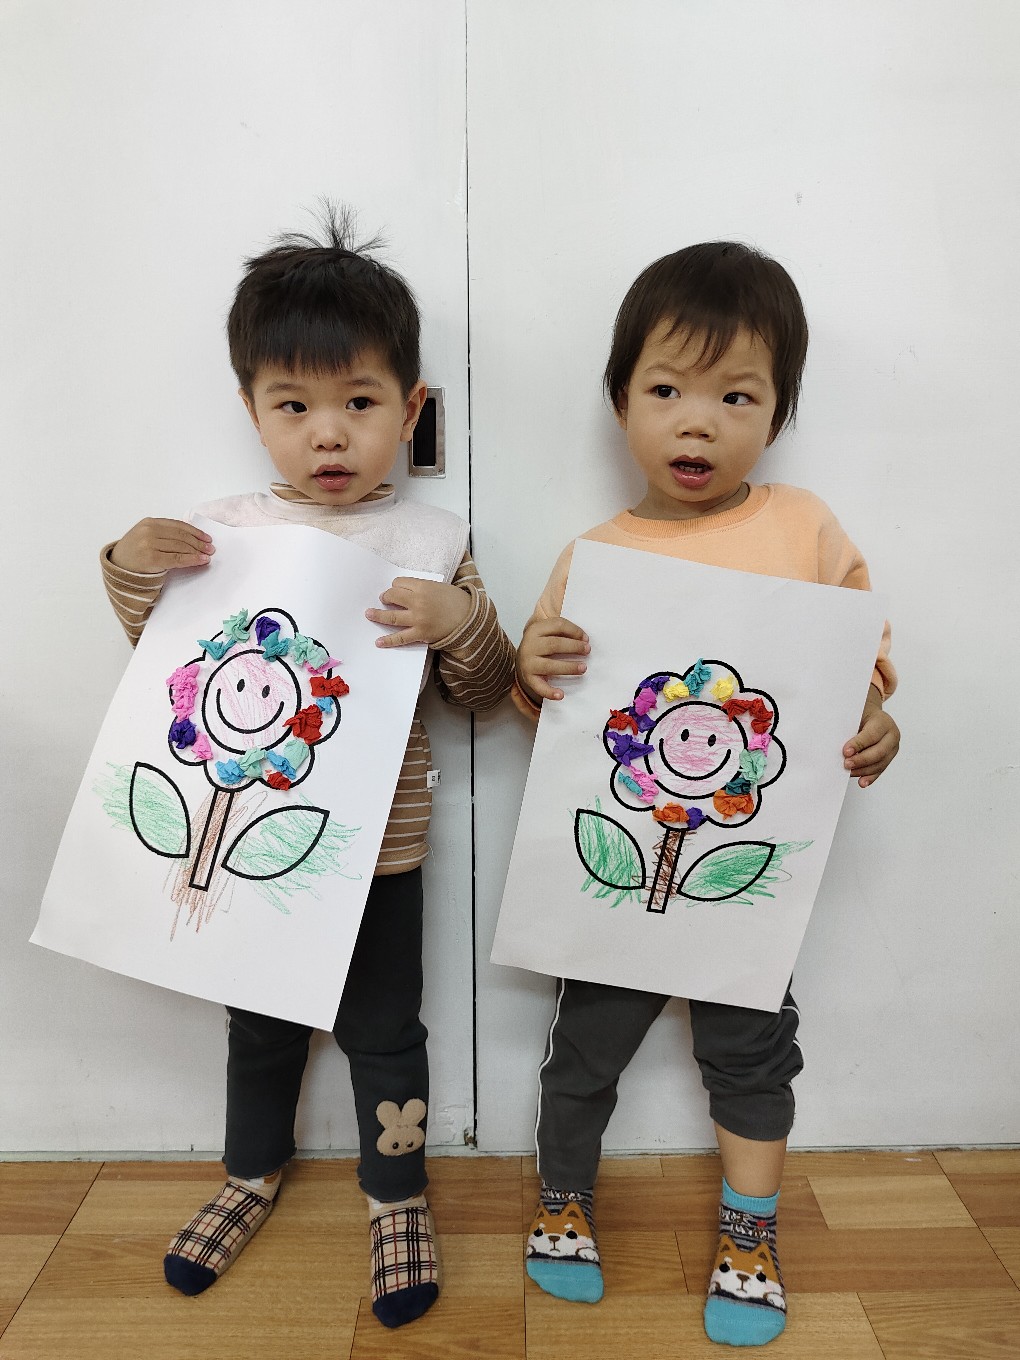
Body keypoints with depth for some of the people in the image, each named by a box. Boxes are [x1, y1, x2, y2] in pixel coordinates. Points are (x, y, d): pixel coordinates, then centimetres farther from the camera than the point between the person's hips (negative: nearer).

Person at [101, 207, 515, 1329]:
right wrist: (133, 572, -10)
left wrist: (459, 625, -24)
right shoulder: (220, 530, -3)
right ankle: (254, 1171, 50)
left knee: (381, 1030, 14)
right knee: (260, 1019, 23)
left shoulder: (431, 540, -8)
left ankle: (396, 1196, 40)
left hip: (376, 842, -2)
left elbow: (486, 691, -4)